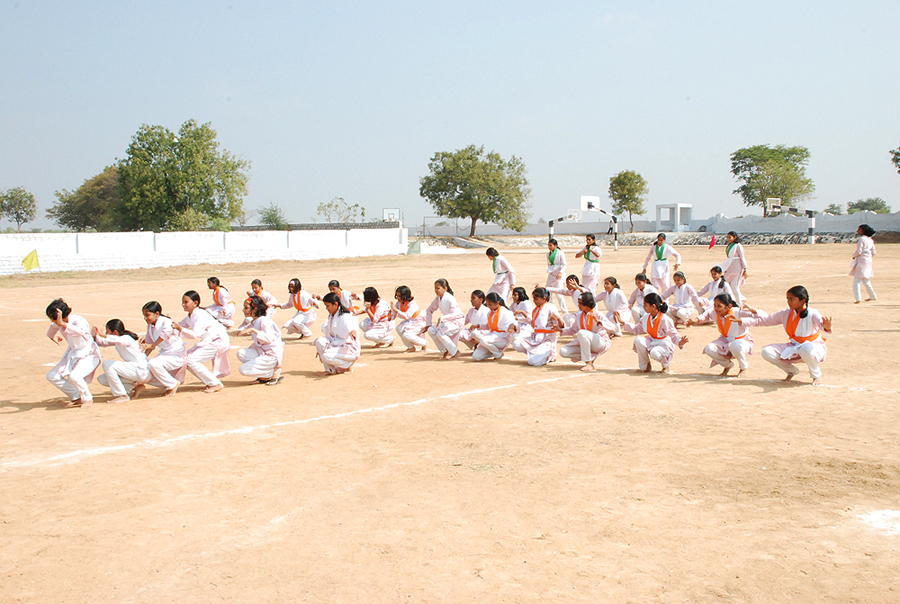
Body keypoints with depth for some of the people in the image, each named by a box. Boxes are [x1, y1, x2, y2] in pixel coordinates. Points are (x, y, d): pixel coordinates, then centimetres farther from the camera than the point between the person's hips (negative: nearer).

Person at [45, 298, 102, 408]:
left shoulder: (78, 320, -26)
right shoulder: (58, 322, -4)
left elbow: (80, 331, -53)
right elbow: (50, 333, 21)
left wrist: (62, 324, -59)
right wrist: (53, 336, 5)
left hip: (88, 355, -8)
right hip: (72, 354, 8)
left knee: (74, 376, -31)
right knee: (51, 376, -1)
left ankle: (88, 398, -3)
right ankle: (77, 397, 10)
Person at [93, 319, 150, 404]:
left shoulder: (126, 338, -15)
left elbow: (119, 341, -40)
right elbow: (102, 343, 22)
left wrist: (102, 335, -42)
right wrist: (95, 336, 2)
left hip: (142, 371, -10)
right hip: (133, 370, 10)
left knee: (107, 364, -19)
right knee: (102, 379, 8)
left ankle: (122, 396, -16)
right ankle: (135, 386, 6)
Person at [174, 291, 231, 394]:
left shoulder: (200, 315, -22)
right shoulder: (189, 317, 7)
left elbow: (195, 335, -33)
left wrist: (181, 329, -45)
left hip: (219, 341, -10)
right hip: (208, 341, 10)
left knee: (190, 359, -18)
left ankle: (216, 384, -12)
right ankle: (210, 382, 10)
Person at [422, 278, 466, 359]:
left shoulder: (450, 299, -23)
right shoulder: (438, 298, 0)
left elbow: (455, 314, -33)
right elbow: (429, 310, 13)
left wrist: (442, 318, -42)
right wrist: (428, 324, 7)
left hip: (456, 321, -8)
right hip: (446, 321, 8)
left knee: (440, 333, -27)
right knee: (431, 331, -11)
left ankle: (455, 352, -10)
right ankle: (445, 351, 4)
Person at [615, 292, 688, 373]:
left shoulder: (665, 320, -22)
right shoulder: (646, 317, -3)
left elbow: (674, 335, -20)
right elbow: (637, 329, 11)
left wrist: (680, 342, -42)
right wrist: (623, 323, 8)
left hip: (664, 345, -6)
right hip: (651, 342, 6)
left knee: (654, 353, -39)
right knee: (638, 340, -23)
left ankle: (665, 365, 0)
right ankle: (644, 366, -3)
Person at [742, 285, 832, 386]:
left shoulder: (812, 314, -17)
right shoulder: (785, 314, 0)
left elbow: (821, 322, -38)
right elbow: (766, 319, 9)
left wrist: (826, 327, -65)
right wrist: (742, 321, 0)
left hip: (814, 347, -5)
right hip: (794, 348, 5)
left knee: (806, 349, -44)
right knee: (767, 352, -16)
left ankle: (817, 374, -9)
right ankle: (791, 370, 13)